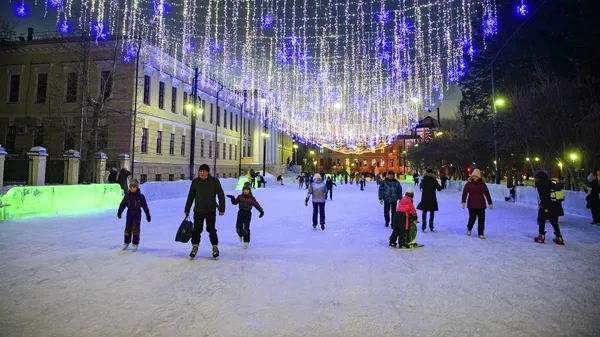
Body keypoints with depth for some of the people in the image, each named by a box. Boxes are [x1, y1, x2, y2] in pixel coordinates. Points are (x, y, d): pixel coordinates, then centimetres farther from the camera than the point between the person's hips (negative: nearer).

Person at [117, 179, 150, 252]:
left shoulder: (140, 196, -5)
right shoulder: (127, 196, 2)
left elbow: (145, 206, -2)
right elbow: (122, 204, 0)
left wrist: (148, 215, -2)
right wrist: (119, 212, -12)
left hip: (137, 214, -3)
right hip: (129, 214, 3)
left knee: (136, 229, -6)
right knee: (127, 229, 11)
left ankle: (135, 244, 4)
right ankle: (126, 242, 26)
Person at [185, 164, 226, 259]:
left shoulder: (214, 181, -8)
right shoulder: (195, 181, 0)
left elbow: (221, 195, -3)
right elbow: (191, 196, 8)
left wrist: (222, 209, -6)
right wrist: (187, 209, 10)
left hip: (211, 211, -2)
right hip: (198, 211, 2)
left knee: (211, 229, 5)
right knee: (197, 229, 1)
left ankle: (215, 247, 23)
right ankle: (195, 247, 18)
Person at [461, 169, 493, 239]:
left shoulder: (483, 184, 3)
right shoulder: (469, 183, -3)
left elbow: (487, 194, 8)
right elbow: (464, 193, -4)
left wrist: (490, 203, 9)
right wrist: (464, 201, -12)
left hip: (481, 205, 2)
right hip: (471, 205, -2)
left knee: (481, 219, 1)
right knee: (472, 218, 4)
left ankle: (481, 234, 13)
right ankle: (469, 229, 33)